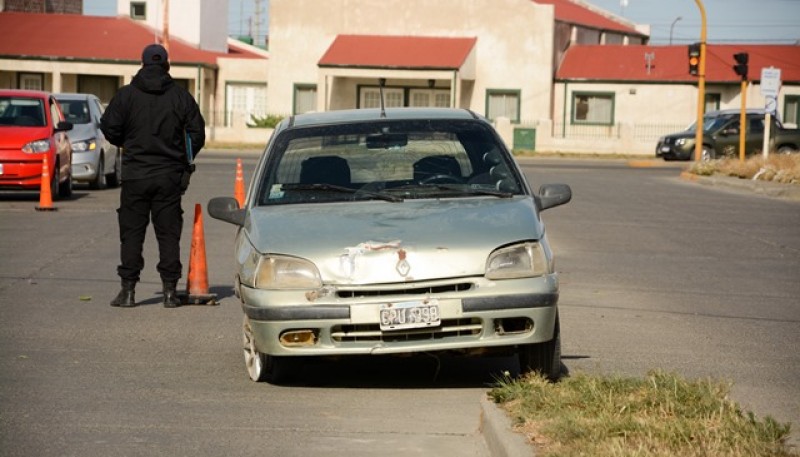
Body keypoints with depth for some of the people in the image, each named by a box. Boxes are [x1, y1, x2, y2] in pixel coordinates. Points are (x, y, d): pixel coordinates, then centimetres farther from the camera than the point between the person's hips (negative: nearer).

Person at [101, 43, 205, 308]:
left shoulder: (126, 94, -3)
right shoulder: (181, 96, 1)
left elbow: (109, 128, -4)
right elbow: (197, 133, 2)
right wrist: (184, 161, 18)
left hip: (135, 175, -1)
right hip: (169, 177, 1)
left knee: (131, 233, 4)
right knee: (168, 233, 6)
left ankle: (128, 290, 1)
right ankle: (170, 290, 3)